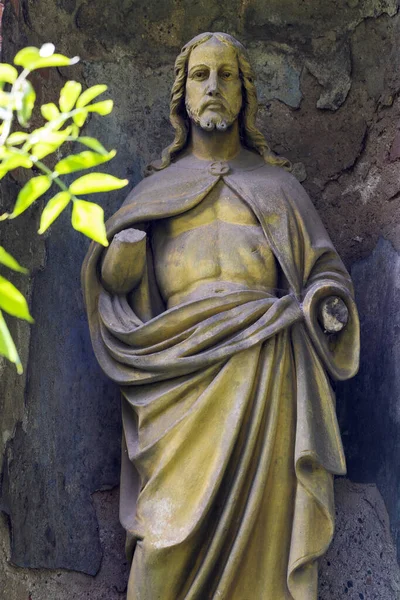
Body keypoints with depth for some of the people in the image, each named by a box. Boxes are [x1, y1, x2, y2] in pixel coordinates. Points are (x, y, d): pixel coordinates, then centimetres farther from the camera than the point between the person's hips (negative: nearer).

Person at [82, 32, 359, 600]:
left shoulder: (277, 184, 22)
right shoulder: (154, 190, 22)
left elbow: (324, 270, 19)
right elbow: (113, 285, 14)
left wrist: (329, 301, -4)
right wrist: (120, 255, -8)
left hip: (265, 369, 0)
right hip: (181, 368, 0)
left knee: (264, 528, -9)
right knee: (172, 539, -13)